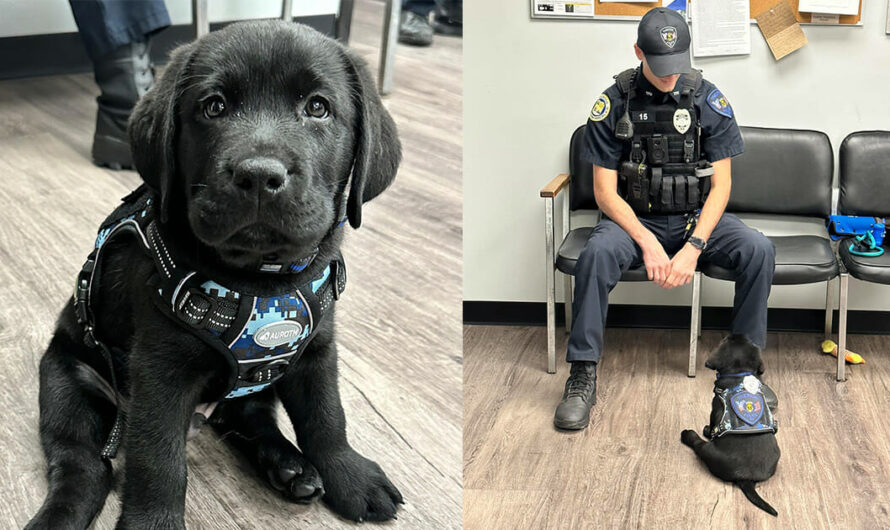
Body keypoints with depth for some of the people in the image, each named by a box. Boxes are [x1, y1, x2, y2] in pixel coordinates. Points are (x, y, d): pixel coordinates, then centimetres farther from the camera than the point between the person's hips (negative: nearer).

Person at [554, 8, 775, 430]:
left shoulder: (709, 100, -4)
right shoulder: (614, 103, -8)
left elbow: (720, 185, -4)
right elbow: (605, 191, -8)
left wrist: (693, 247, -19)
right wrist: (648, 244, -22)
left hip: (697, 217, 2)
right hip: (635, 218, -1)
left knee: (759, 250, -25)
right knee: (597, 251, -34)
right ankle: (582, 374, -24)